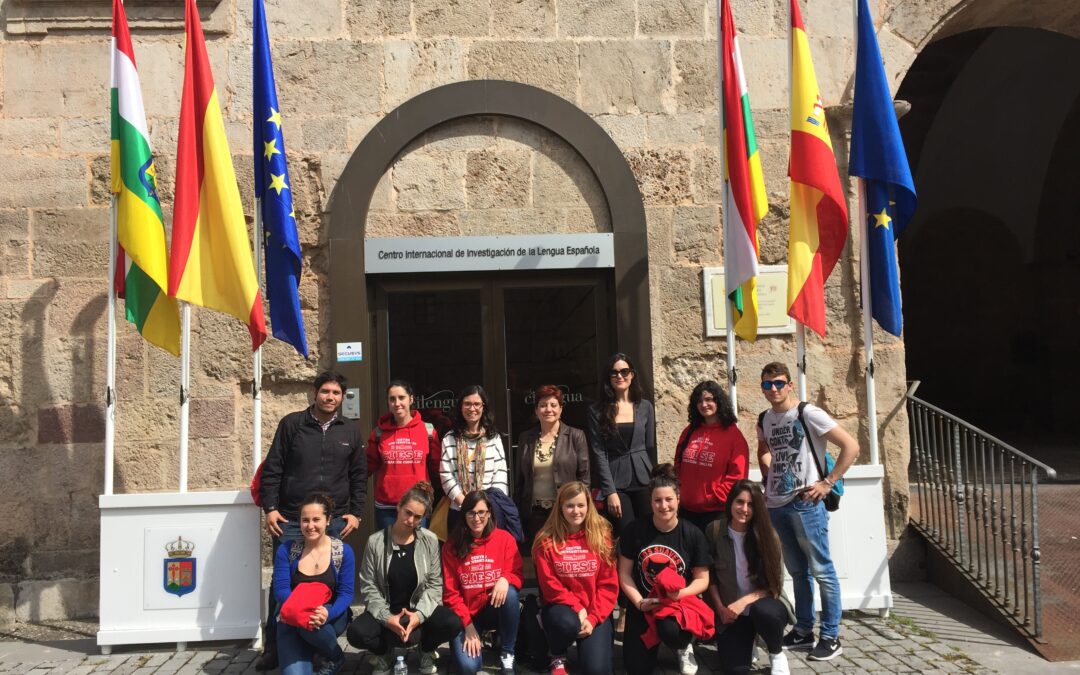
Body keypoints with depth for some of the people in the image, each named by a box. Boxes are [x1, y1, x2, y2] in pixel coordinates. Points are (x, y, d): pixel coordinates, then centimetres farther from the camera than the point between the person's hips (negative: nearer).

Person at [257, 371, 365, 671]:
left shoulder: (351, 431, 9)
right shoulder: (291, 424, 3)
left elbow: (359, 475, 12)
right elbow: (272, 469, 2)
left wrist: (355, 513, 4)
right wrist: (270, 508, -5)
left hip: (334, 522, 2)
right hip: (290, 520, -1)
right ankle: (274, 649, 15)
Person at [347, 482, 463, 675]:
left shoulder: (430, 541, -5)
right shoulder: (375, 542, -7)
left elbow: (435, 584, -5)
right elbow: (368, 587, -7)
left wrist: (419, 614, -21)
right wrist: (386, 618, -21)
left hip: (420, 610, 0)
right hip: (385, 612, 0)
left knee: (452, 623, -28)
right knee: (356, 632, -30)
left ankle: (426, 651, 6)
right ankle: (383, 654, 5)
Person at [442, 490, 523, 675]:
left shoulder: (504, 538, -3)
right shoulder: (452, 546, -5)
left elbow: (516, 574, -4)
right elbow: (450, 592, -4)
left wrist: (505, 579, -29)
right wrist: (468, 625, -14)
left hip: (496, 610, 1)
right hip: (466, 615, -1)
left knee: (510, 593, -33)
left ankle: (507, 655, -12)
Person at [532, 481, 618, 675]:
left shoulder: (601, 535, -2)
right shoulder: (546, 539, -5)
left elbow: (608, 584, -3)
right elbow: (549, 585, -7)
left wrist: (593, 618, -14)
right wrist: (577, 608, -18)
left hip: (595, 611, 0)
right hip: (562, 606, 0)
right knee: (568, 624, -36)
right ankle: (557, 656, 0)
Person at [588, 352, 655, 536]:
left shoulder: (645, 406, 8)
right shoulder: (597, 411, 1)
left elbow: (651, 447, 10)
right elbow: (599, 454, -3)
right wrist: (610, 492, -9)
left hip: (643, 481, 2)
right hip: (616, 483, -2)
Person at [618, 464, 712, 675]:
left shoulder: (693, 534, -9)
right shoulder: (635, 530, -9)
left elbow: (702, 579, -4)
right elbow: (624, 573, -2)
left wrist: (681, 593, -23)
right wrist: (638, 601, -16)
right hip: (644, 604, 2)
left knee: (670, 630, -37)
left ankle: (685, 646, 2)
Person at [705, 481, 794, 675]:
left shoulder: (767, 535, -13)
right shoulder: (714, 530, -10)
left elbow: (774, 584, -12)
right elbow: (710, 575, -1)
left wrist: (744, 602, -22)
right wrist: (720, 608, -9)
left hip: (762, 603, -1)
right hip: (730, 611, 1)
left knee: (763, 612, -38)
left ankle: (777, 654, -4)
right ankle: (748, 642, 23)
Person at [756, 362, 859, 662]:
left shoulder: (808, 414, -11)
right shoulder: (764, 420, 9)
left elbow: (851, 446, -13)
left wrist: (828, 482, -14)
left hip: (805, 504, -6)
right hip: (776, 505, 6)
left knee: (821, 570, 2)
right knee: (797, 571, 16)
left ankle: (831, 636, 12)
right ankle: (803, 631, 26)